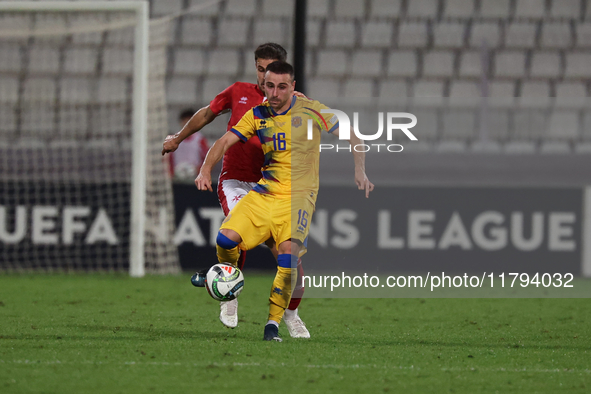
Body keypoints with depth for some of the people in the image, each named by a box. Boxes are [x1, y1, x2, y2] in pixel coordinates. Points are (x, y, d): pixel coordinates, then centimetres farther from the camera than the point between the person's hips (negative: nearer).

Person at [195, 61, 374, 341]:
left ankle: (274, 321, -19)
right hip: (265, 192, 4)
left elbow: (352, 137, 1)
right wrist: (206, 169, -13)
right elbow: (225, 142, 4)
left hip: (298, 194, -4)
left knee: (289, 250, -27)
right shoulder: (257, 116, 7)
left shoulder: (310, 111, -3)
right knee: (225, 238, -15)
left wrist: (360, 172, -11)